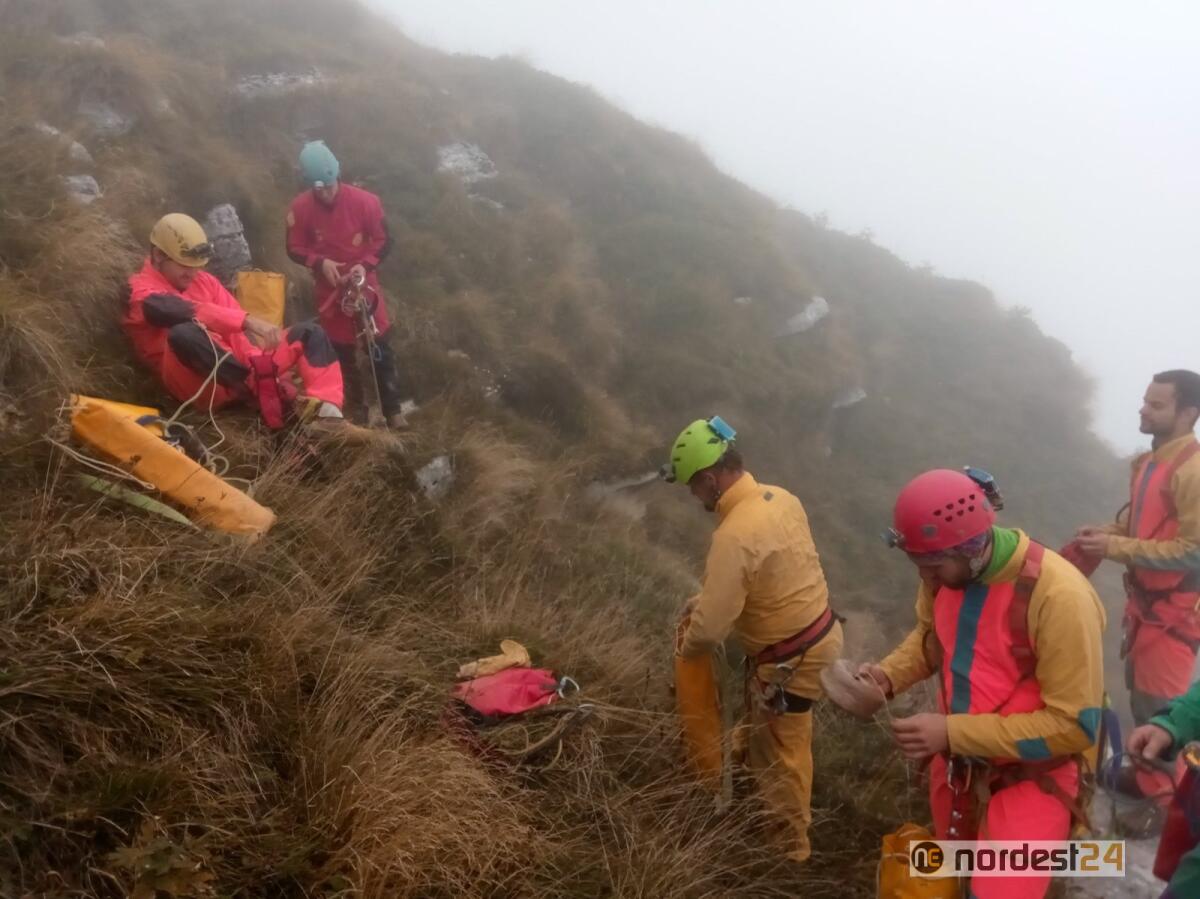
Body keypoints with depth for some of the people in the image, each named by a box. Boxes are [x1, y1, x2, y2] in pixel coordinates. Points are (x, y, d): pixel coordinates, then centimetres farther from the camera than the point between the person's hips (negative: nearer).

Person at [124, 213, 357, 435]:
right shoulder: (141, 291, 0)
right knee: (183, 333, -36)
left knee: (310, 332, 4)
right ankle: (269, 393, -30)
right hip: (202, 384, -7)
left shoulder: (203, 280, 20)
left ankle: (325, 411, -24)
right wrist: (247, 321, -32)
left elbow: (234, 321, 9)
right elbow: (187, 312, -21)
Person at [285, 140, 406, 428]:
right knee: (343, 352, 11)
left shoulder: (364, 201, -16)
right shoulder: (300, 208, -14)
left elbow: (384, 240, -7)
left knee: (380, 349, 3)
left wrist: (365, 265, -23)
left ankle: (392, 409, 14)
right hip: (330, 290, 1)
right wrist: (319, 262, -23)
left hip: (364, 284, -1)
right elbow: (294, 249, -4)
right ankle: (356, 407, 27)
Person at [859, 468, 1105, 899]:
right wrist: (888, 674, -12)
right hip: (956, 757, 6)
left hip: (1032, 775, -6)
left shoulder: (1059, 596, -31)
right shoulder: (945, 568, -11)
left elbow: (1074, 724, -26)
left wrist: (953, 732, -29)